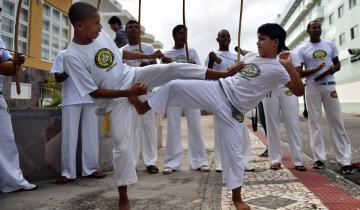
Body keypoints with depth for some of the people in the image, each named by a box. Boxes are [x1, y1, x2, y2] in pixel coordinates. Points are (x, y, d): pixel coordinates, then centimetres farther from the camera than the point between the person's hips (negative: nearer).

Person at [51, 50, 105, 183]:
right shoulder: (63, 55, 9)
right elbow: (58, 78, 3)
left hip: (90, 99, 2)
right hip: (71, 100, -2)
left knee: (91, 135, 5)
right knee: (69, 136, -2)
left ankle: (91, 168, 15)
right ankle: (67, 172, 4)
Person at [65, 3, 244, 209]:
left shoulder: (102, 35, -4)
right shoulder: (72, 57, -20)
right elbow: (94, 92, -19)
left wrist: (150, 56, 15)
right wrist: (129, 92, -21)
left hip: (132, 76, 5)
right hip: (116, 99, -4)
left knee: (174, 69, -13)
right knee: (122, 145, -5)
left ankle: (224, 74, -3)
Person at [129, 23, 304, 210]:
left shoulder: (278, 69, -6)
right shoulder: (250, 56, 12)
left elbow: (299, 91, -14)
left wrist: (289, 66, -22)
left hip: (232, 110, -5)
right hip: (217, 91, 5)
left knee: (233, 150, -2)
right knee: (175, 85, -6)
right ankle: (143, 106, 16)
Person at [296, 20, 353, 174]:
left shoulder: (330, 45, 11)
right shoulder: (302, 50, 4)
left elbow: (337, 65, 13)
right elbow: (298, 73, 0)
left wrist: (326, 73, -10)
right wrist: (315, 70, -18)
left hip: (329, 86, 2)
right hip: (312, 88, -1)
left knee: (336, 121, -2)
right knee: (315, 122, -1)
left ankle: (345, 160, 0)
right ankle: (319, 158, 6)